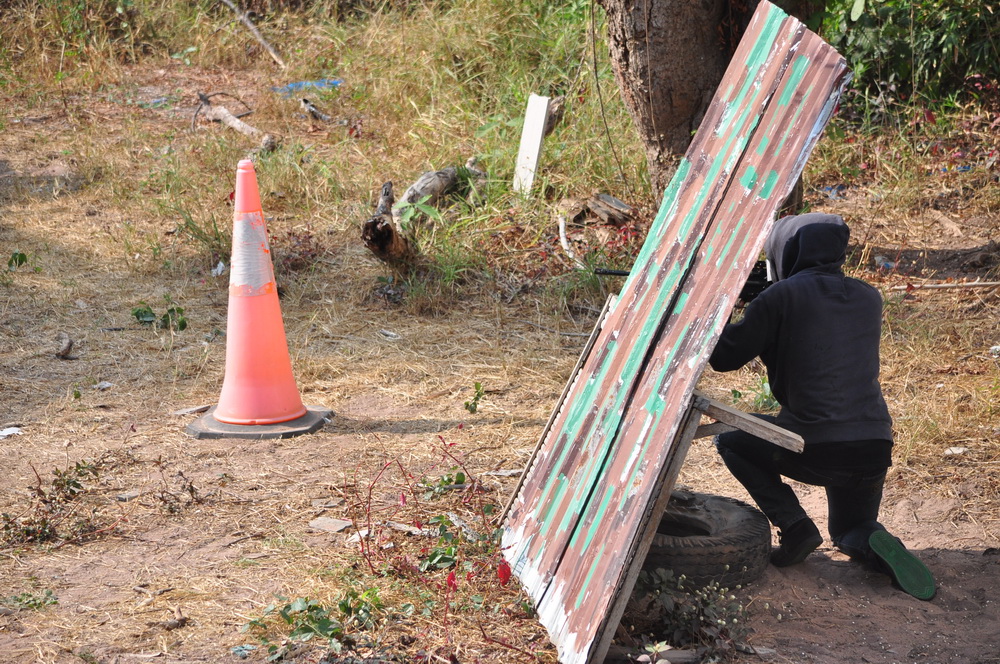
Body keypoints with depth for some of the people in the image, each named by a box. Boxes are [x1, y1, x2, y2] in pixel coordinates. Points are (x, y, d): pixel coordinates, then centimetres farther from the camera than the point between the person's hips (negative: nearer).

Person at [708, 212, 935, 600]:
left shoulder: (783, 296, -6)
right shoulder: (869, 299, 11)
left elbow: (723, 356, -2)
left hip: (813, 450, -6)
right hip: (874, 452, 6)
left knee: (730, 439, 23)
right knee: (850, 533, 33)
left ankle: (794, 527, 7)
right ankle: (876, 547, -3)